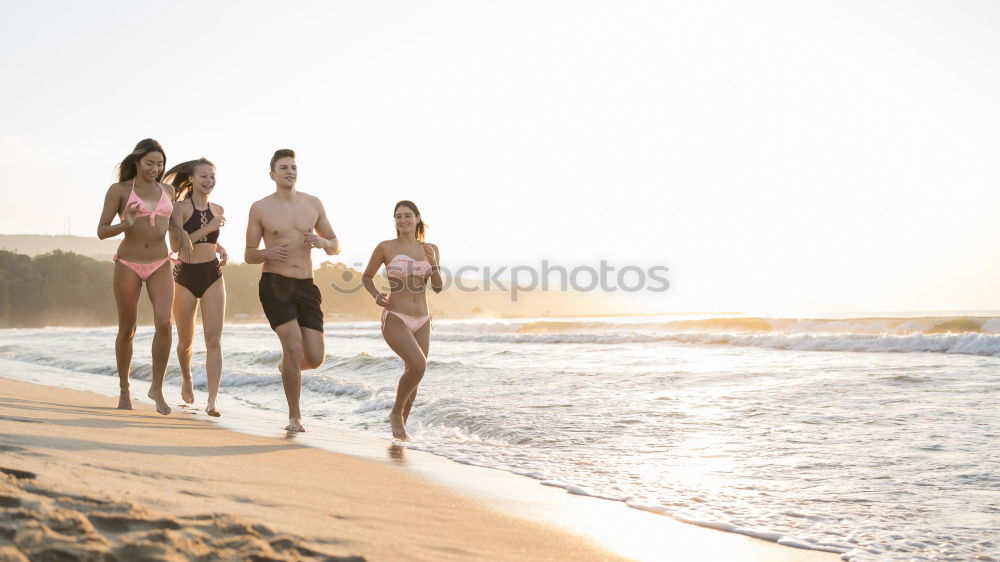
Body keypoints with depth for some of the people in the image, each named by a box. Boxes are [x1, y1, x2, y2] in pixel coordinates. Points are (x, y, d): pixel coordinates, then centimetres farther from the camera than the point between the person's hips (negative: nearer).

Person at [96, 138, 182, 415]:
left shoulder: (167, 190, 8)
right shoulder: (119, 190, -3)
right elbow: (102, 231, -5)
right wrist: (127, 224, -23)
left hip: (160, 266, 2)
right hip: (128, 265, -2)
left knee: (164, 323, -17)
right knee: (127, 330, 6)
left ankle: (157, 387, -6)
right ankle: (124, 389, 24)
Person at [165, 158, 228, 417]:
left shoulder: (218, 210, 8)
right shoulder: (180, 207, -6)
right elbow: (175, 245, -17)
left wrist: (222, 251, 7)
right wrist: (207, 228, -19)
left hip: (213, 276, 3)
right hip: (185, 276, -2)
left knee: (214, 339, -11)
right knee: (186, 341, 12)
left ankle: (212, 400, -15)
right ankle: (187, 380, 42)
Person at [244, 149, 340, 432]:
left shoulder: (313, 204, 9)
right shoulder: (260, 208, 1)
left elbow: (335, 247, 14)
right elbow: (249, 255, 5)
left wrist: (323, 242, -10)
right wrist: (267, 253, -18)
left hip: (306, 287, 3)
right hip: (275, 284, -3)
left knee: (315, 358, -4)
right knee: (294, 345, -20)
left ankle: (287, 365, 34)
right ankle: (294, 417, -4)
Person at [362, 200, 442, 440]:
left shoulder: (430, 249, 7)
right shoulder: (385, 247, -3)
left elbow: (437, 287, 6)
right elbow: (366, 277, 9)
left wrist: (433, 263, -11)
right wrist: (377, 296, -10)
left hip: (421, 322, 5)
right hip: (395, 319, -5)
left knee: (413, 377, 8)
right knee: (419, 366, -25)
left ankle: (400, 423, 30)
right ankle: (396, 412, -1)